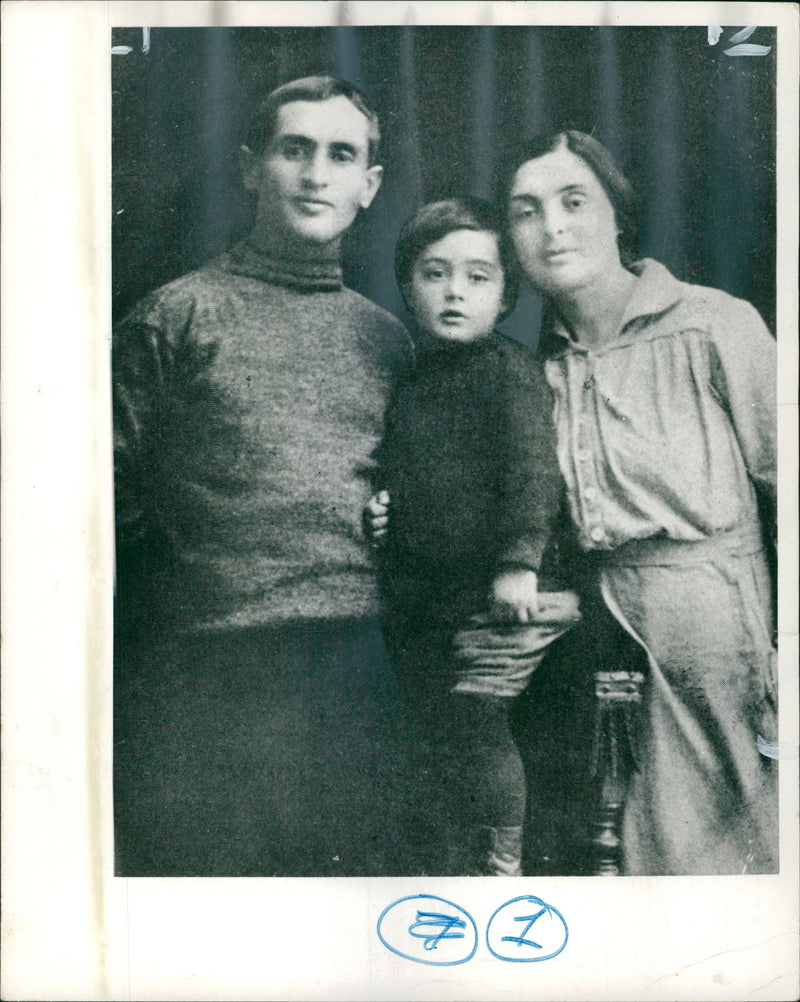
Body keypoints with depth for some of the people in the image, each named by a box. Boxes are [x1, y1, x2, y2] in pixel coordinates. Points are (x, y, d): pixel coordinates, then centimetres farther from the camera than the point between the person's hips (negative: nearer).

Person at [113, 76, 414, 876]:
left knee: (355, 866, 10)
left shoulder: (386, 338, 15)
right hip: (205, 678, -4)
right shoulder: (179, 315, 2)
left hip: (354, 680, 4)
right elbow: (113, 491, -2)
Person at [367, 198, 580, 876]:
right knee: (430, 741, 12)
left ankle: (504, 858, 14)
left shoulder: (510, 369, -8)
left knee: (475, 724, -7)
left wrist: (520, 559, -26)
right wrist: (379, 507, 4)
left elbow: (534, 468, -18)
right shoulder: (409, 384, 13)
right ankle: (446, 874, 27)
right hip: (421, 593, 7)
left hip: (496, 593, -7)